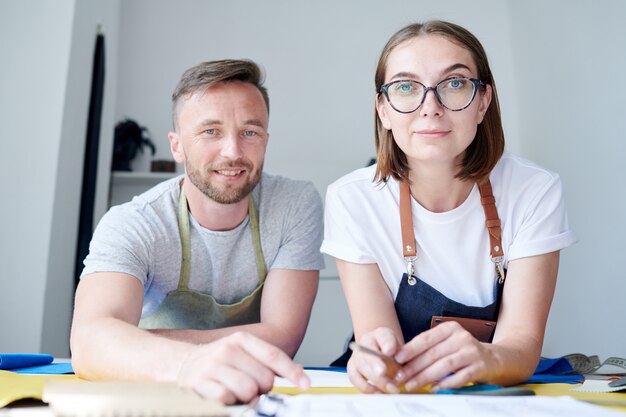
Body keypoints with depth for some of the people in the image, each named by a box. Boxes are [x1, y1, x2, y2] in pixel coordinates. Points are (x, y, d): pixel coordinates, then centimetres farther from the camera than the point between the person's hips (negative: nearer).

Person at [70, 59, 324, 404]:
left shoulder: (297, 205, -11)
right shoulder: (129, 227, -15)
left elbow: (282, 337, -18)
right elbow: (90, 340, -31)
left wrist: (130, 341, -20)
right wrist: (185, 362, -52)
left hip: (259, 400, 1)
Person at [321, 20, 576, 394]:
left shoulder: (536, 192, -12)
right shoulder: (351, 200, -13)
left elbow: (523, 342, -16)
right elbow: (375, 333, -16)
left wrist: (485, 358, -39)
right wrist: (375, 362, -40)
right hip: (397, 393, 0)